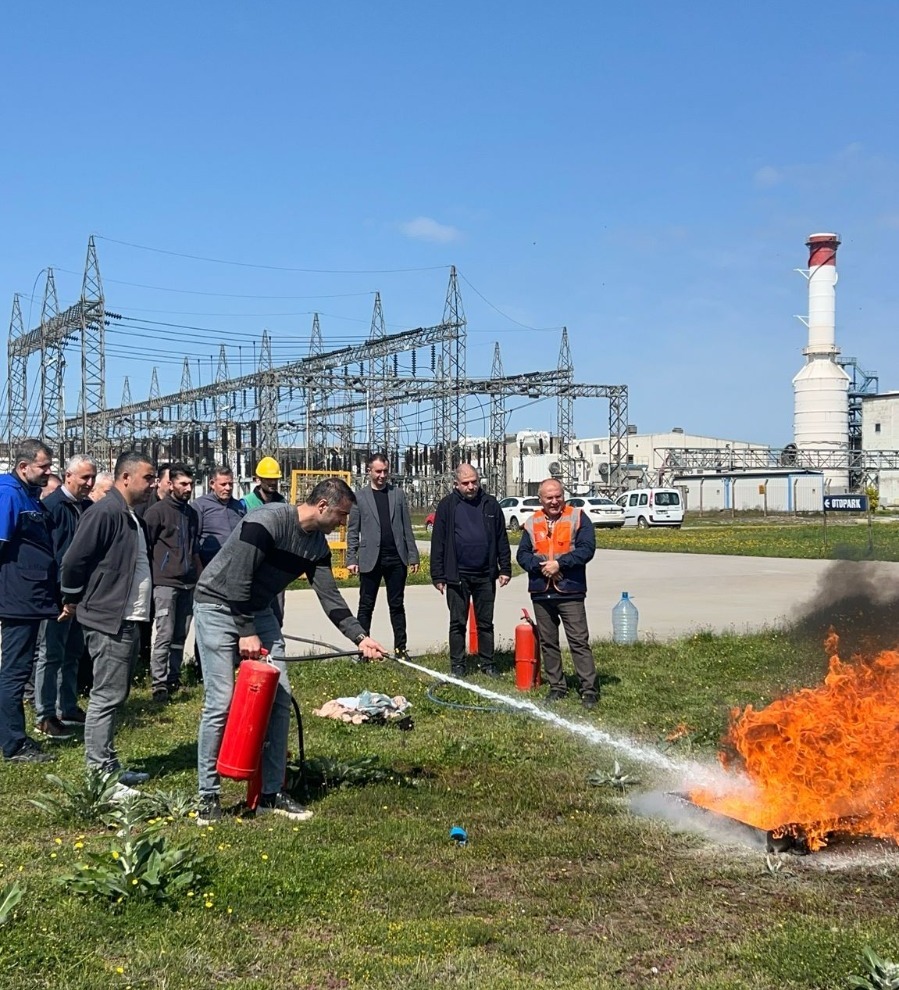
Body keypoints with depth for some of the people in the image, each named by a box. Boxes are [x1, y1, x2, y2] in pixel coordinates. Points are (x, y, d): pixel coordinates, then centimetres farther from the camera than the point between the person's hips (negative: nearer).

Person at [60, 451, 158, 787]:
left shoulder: (133, 517, 16)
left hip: (129, 621, 10)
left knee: (115, 695, 14)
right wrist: (73, 600, -4)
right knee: (107, 696, -6)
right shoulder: (104, 513, -15)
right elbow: (74, 560, -17)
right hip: (108, 621, -10)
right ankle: (100, 772, -1)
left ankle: (108, 767, 22)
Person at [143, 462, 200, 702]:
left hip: (188, 584, 6)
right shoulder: (157, 511, -4)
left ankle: (173, 678, 18)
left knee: (180, 637, 9)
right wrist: (149, 577, -7)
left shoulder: (191, 513, 15)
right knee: (164, 636, -8)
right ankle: (159, 684, -4)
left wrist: (199, 576, 21)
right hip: (165, 583, -6)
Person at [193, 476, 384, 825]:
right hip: (218, 606, -8)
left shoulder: (317, 544, 0)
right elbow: (237, 579, -25)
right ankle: (208, 796, 2)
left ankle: (270, 793, 9)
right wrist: (246, 633, -22)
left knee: (279, 697, 1)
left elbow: (330, 597, 3)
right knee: (221, 702, -11)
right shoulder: (266, 522, -24)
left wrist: (360, 638, -5)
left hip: (257, 611, 8)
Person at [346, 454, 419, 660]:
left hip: (396, 558, 2)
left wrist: (413, 555, 3)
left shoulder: (398, 494, 9)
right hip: (371, 559, -2)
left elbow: (407, 527, 9)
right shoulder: (359, 497, 3)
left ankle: (400, 648, 12)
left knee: (397, 605, 7)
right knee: (366, 606, 3)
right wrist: (351, 559, -5)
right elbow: (353, 531, 2)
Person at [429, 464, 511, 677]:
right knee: (457, 623, 6)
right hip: (457, 576, -2)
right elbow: (438, 542, -2)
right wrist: (438, 576, -5)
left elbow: (502, 539, 10)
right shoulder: (447, 506, -1)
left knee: (486, 623, 10)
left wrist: (505, 569, 4)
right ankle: (457, 665, 14)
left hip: (485, 575, 2)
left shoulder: (491, 505, 6)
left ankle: (487, 663, 19)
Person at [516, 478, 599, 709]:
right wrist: (539, 565, -12)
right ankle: (556, 686, 21)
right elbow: (523, 554, 8)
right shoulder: (532, 522, 10)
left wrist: (559, 563, -16)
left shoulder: (578, 518, -1)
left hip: (570, 592, -4)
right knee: (548, 643, 11)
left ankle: (589, 689, -2)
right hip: (541, 593, 4)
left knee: (579, 641, -5)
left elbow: (587, 549, -10)